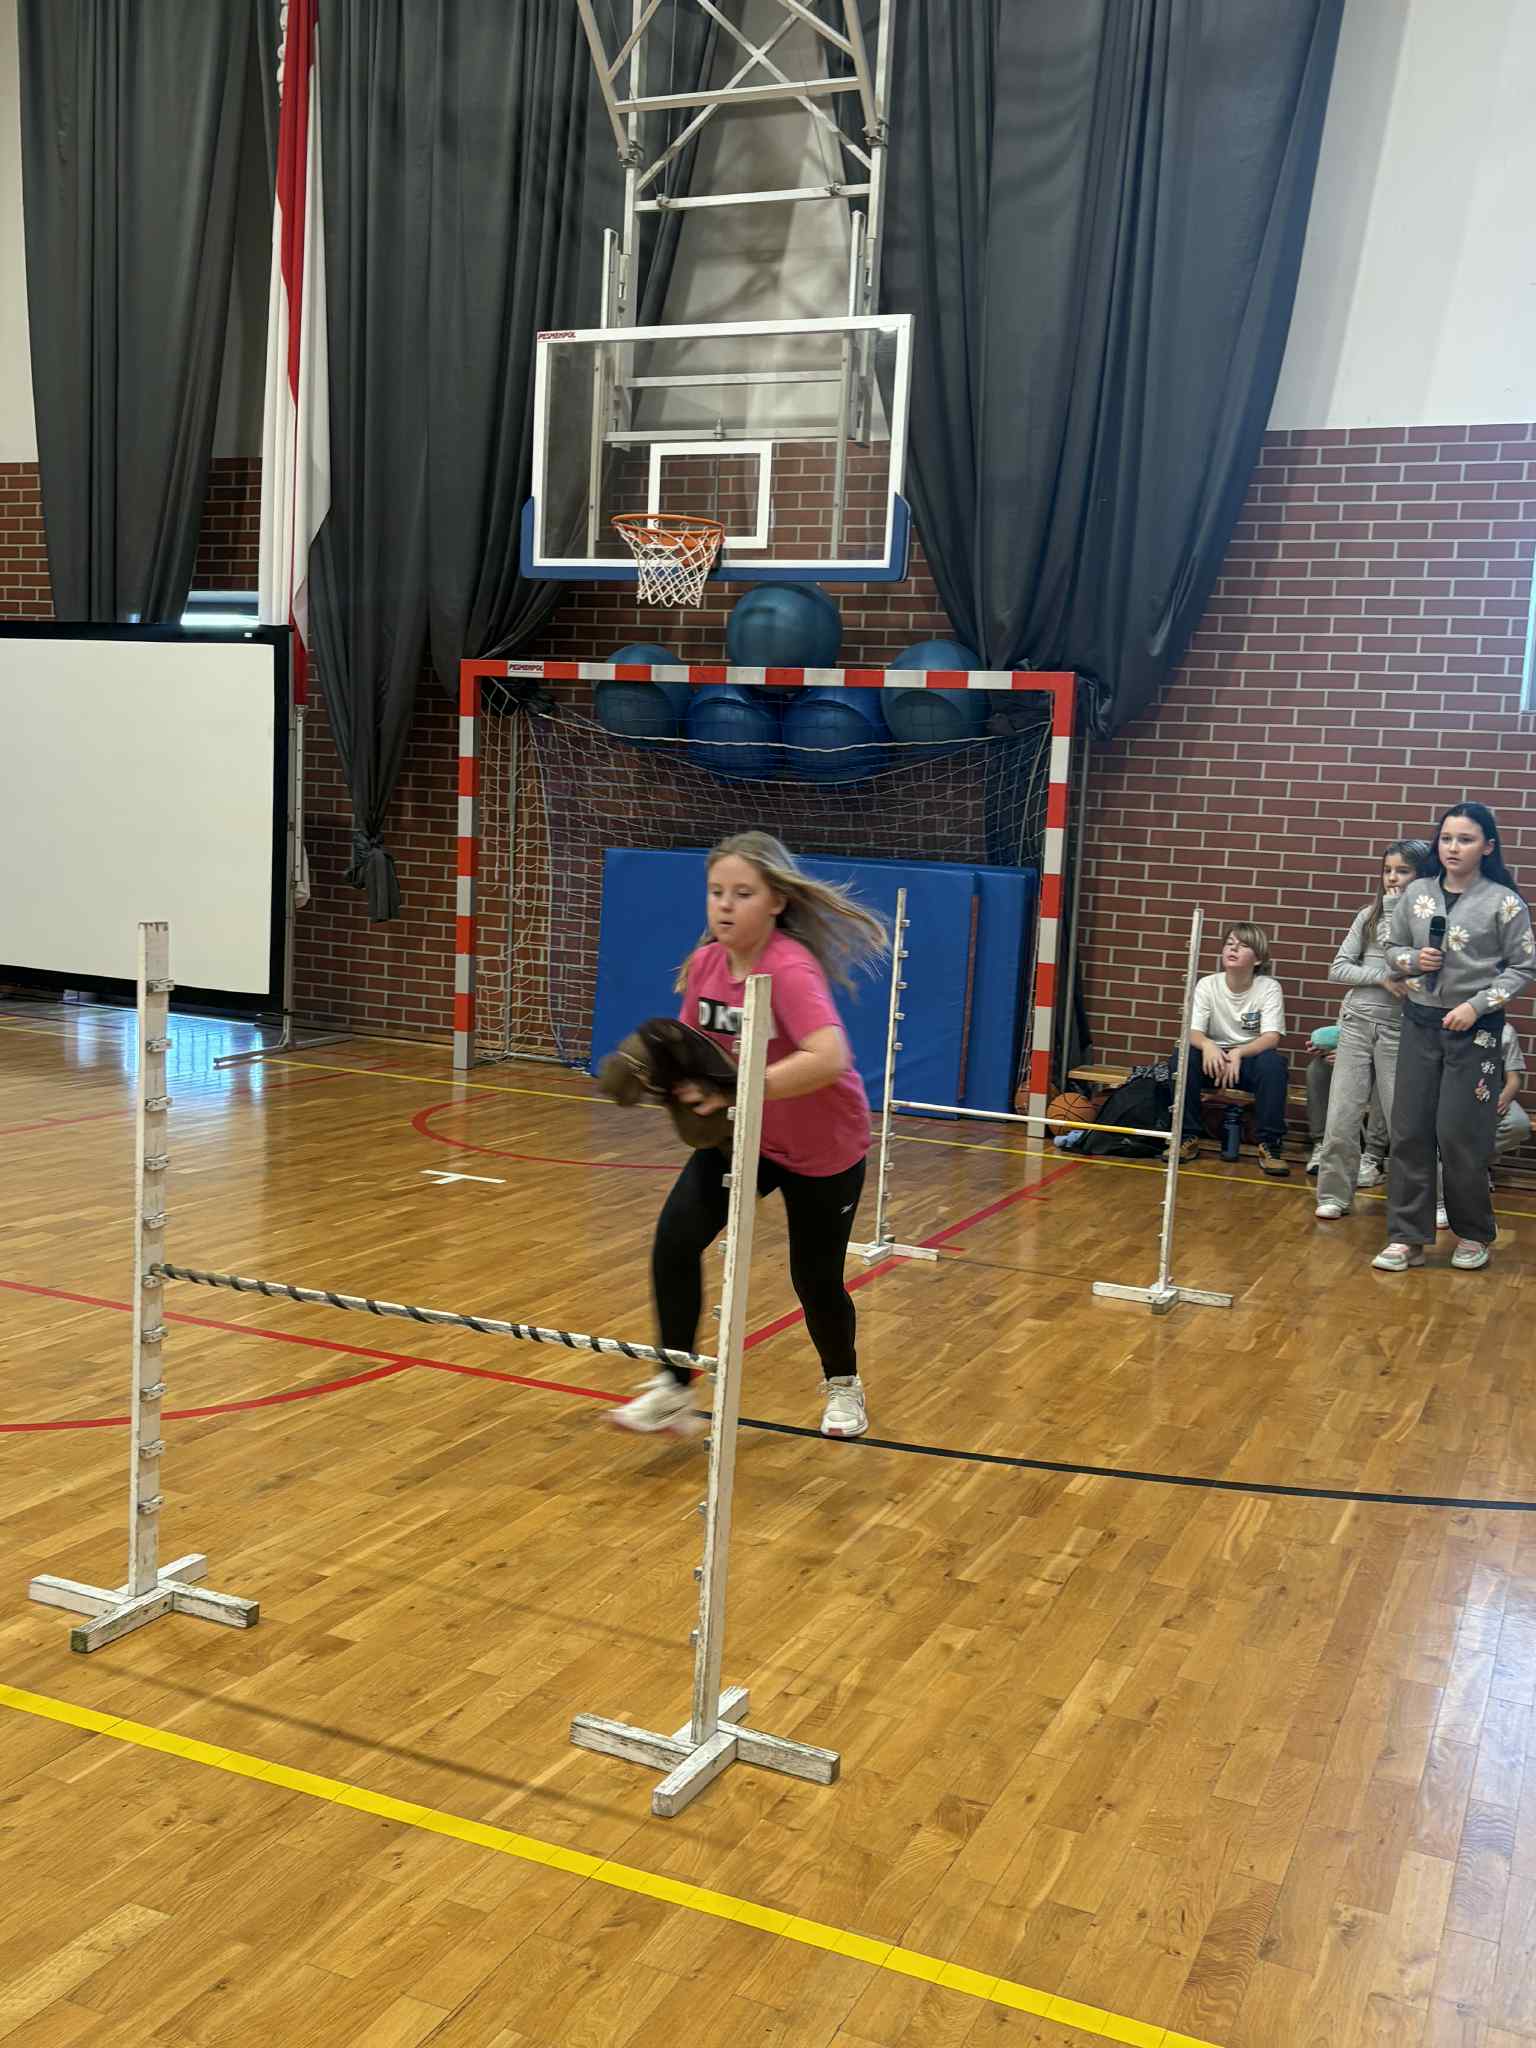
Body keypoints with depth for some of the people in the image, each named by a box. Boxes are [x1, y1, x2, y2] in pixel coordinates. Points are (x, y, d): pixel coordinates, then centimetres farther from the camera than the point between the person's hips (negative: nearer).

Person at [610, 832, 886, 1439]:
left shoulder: (790, 969, -30)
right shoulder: (704, 963, -9)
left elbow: (828, 1058, -45)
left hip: (823, 1149, -5)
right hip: (740, 1136, 5)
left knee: (815, 1278, 8)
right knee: (675, 1239, -14)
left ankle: (842, 1384, 39)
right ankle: (674, 1389, 0)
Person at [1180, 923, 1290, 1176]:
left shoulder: (1269, 987, -7)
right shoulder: (1208, 985, -2)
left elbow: (1272, 1037, -16)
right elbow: (1192, 1031, -11)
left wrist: (1238, 1053, -34)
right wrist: (1207, 1045, -36)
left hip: (1251, 1057, -1)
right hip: (1215, 1059, 2)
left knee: (1273, 1062, -34)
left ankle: (1270, 1144, -21)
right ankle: (1188, 1137, -15)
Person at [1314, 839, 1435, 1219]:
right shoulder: (1370, 915, 7)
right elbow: (1337, 969, 4)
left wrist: (1394, 912, -13)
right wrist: (1383, 978, -10)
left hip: (1400, 1029, -3)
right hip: (1356, 1023, 3)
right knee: (1341, 1118, 3)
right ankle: (1334, 1195, 15)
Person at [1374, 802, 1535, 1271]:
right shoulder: (1415, 893, 2)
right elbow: (1393, 949, 13)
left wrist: (1477, 1005, -14)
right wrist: (1413, 960, -9)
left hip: (1475, 1029, -4)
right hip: (1419, 1023, 4)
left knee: (1459, 1134, -1)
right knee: (1409, 1130, 3)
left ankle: (1474, 1233, 20)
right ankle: (1407, 1237, 11)